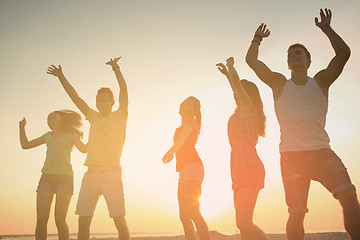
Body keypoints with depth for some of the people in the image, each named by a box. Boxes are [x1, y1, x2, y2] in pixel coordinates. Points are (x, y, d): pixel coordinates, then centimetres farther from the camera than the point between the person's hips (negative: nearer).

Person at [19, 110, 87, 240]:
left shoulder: (72, 135, 8)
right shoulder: (48, 136, 20)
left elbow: (84, 149, -8)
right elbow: (25, 145, 25)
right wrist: (22, 126, 30)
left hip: (65, 179, -4)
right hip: (47, 178, 4)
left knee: (60, 220, -13)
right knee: (41, 219, -7)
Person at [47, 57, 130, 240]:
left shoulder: (120, 117, 8)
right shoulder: (93, 117, 18)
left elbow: (124, 91, -3)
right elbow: (75, 97, 17)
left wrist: (116, 69, -10)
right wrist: (61, 76, 16)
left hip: (111, 174, -4)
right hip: (91, 173, 4)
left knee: (119, 220, -6)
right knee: (83, 220, 1)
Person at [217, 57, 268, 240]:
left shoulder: (247, 107, -4)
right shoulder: (243, 111, 20)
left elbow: (236, 80, -10)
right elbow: (236, 86, 39)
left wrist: (230, 66, 8)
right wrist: (227, 74, 45)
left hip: (248, 168, -10)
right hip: (242, 170, 10)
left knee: (243, 222, -19)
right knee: (242, 223, 9)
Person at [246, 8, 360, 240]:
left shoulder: (320, 81, 12)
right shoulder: (280, 83, 11)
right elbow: (252, 60, 6)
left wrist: (327, 29, 6)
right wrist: (257, 38, 19)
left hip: (322, 152, 1)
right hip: (292, 156, -1)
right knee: (296, 213, -5)